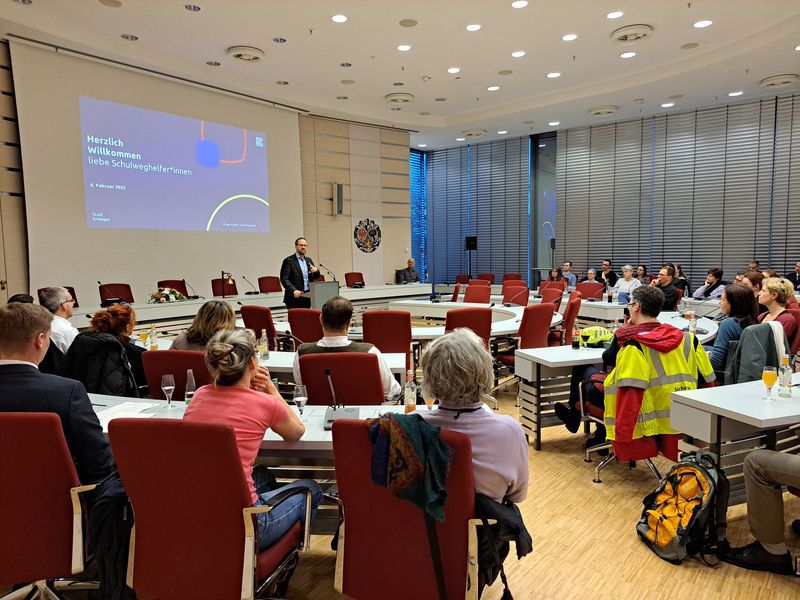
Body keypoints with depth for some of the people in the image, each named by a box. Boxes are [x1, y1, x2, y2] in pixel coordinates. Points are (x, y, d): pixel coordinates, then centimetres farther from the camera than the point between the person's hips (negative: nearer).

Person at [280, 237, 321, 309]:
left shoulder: (309, 260, 16)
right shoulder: (289, 260, -4)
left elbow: (316, 277, 18)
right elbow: (284, 279, -11)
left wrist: (316, 270, -6)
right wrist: (294, 290, -26)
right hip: (294, 298, -6)